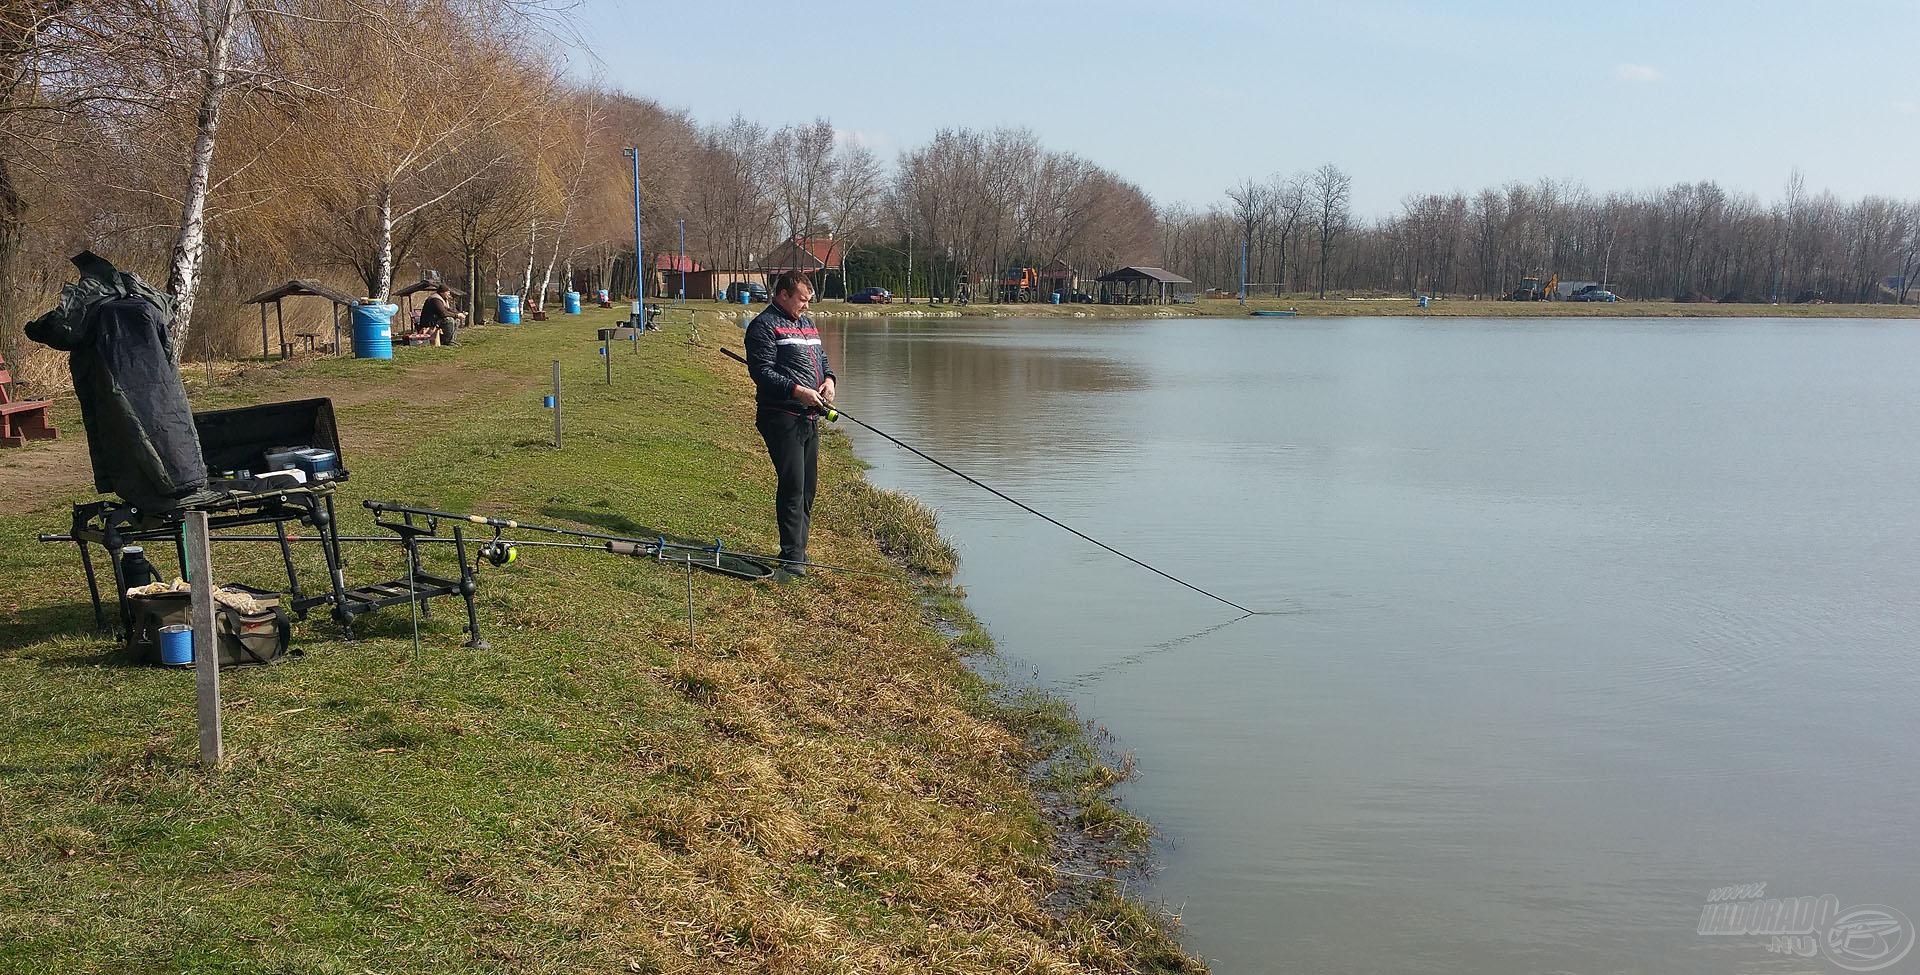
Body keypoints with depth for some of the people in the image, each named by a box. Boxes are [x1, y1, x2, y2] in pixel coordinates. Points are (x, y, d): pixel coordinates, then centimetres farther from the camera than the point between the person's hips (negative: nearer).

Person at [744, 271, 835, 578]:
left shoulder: (807, 323, 20)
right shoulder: (764, 326, -7)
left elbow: (823, 359, 27)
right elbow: (761, 371, -16)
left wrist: (828, 379, 4)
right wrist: (797, 390, -24)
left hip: (810, 417, 9)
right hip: (781, 417, -9)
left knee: (808, 486, 13)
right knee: (793, 486, -12)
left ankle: (798, 549, 24)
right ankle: (791, 557, -9)